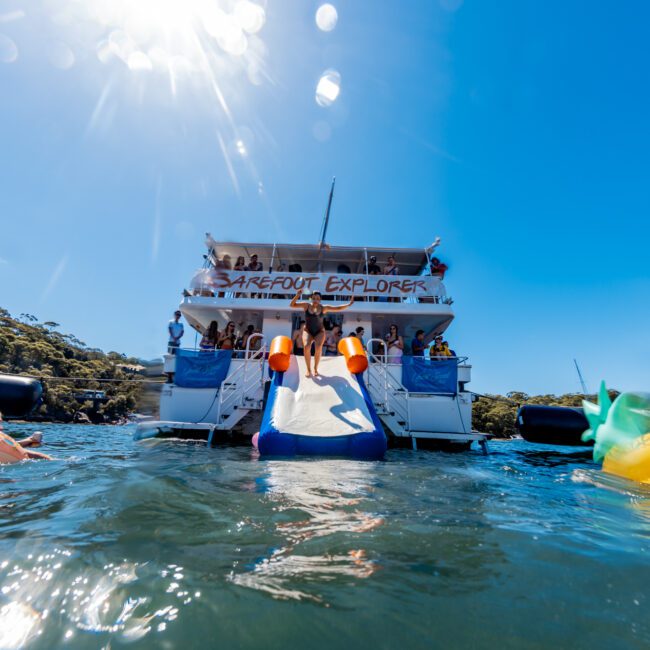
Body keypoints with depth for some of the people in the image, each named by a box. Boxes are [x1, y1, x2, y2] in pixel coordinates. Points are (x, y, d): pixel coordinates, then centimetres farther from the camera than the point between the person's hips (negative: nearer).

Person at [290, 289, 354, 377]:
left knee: (318, 347, -31)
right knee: (306, 346, -31)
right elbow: (292, 305, -7)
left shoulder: (323, 307, -3)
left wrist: (348, 304, -17)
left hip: (319, 332, 0)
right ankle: (308, 369, -17)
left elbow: (338, 308, -3)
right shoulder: (306, 305, -3)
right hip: (308, 332, 0)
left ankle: (315, 368, -12)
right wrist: (297, 295, -22)